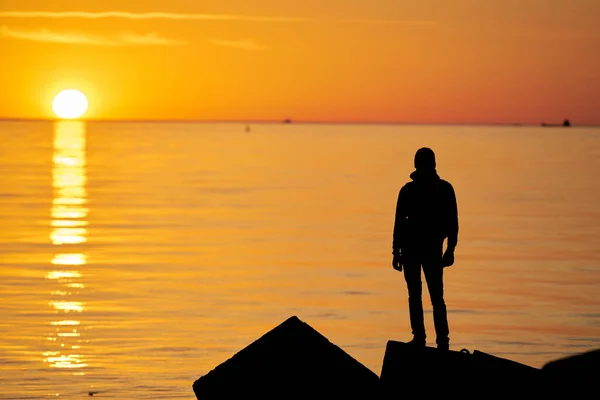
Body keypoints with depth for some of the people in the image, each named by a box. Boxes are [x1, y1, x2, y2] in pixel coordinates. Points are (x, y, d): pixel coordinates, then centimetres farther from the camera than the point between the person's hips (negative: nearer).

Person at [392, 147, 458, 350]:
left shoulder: (408, 190, -5)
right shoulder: (445, 188, 0)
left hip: (411, 249, -1)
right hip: (434, 249, 1)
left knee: (415, 295, 1)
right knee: (437, 297, 5)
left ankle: (419, 337, -2)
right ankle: (442, 340, 1)